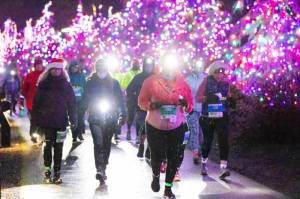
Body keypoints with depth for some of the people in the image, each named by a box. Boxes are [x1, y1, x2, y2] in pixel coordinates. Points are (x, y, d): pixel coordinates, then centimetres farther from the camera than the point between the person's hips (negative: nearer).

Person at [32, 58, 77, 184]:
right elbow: (36, 103, 4)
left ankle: (57, 172, 8)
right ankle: (47, 171, 2)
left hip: (61, 121, 1)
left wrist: (73, 120, -1)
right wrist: (36, 120, -2)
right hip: (46, 121, -1)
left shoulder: (66, 85, 7)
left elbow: (72, 103, 6)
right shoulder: (43, 84, 5)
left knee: (58, 147, 3)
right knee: (48, 145, -4)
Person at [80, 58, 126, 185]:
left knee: (106, 144, 9)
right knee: (98, 143, -15)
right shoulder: (91, 83, 4)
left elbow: (120, 100, 3)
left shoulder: (114, 83, 4)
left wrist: (123, 115, -4)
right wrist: (80, 115, 2)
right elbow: (85, 100, 6)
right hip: (95, 118, -1)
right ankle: (100, 170, -21)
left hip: (110, 119, 2)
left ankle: (102, 169, 23)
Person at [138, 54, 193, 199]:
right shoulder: (151, 81, -8)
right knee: (157, 157, 0)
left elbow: (190, 103, 7)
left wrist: (185, 104, -15)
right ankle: (155, 177, 35)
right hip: (155, 127, -1)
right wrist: (152, 105, -22)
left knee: (173, 158, 2)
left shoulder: (182, 82, -2)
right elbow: (142, 102, -3)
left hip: (177, 128, 2)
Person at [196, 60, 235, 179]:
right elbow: (198, 97, -8)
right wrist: (208, 97, -26)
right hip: (207, 117, -1)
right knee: (207, 141, 11)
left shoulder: (225, 82, 3)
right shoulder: (207, 81, -5)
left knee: (223, 140, -14)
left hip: (222, 117, 1)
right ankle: (204, 164, 36)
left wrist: (230, 100, -8)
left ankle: (223, 167, -18)